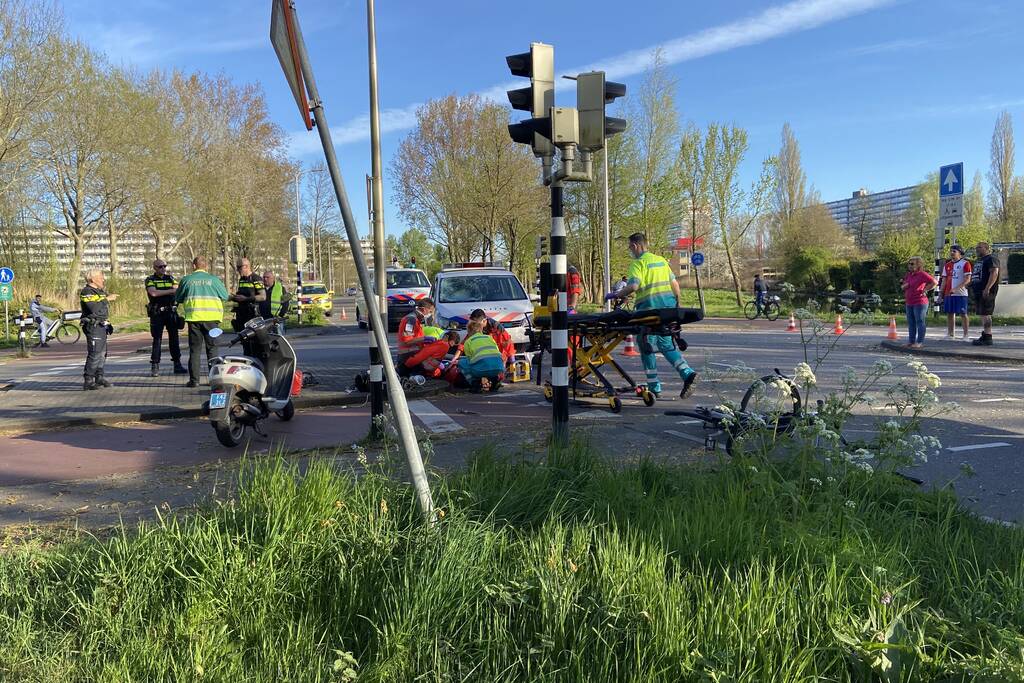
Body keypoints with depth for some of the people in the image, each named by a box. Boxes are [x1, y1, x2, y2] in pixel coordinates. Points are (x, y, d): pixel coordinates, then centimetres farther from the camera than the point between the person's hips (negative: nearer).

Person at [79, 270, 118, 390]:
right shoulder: (86, 292, -11)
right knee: (94, 354, -13)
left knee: (102, 353, 15)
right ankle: (88, 382, -11)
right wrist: (107, 299, -15)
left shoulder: (100, 291, 19)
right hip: (93, 326, -10)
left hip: (102, 326, 10)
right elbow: (94, 308, -24)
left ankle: (99, 378, 24)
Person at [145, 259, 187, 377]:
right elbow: (153, 293, -15)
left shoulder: (171, 278, 13)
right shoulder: (150, 280, 3)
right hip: (157, 313, -3)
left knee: (174, 338, 5)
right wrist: (170, 291, -17)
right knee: (157, 339, -3)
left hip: (171, 312, 3)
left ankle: (177, 364, 11)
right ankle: (155, 367, 1)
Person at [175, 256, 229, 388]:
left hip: (194, 317, 0)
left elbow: (177, 299, 12)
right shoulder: (214, 279, 2)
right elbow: (225, 296, 8)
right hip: (211, 318, 0)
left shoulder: (186, 280, 4)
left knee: (194, 350, 6)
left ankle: (194, 380, 3)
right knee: (212, 348, 8)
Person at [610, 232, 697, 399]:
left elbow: (633, 285, -20)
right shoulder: (661, 260, 17)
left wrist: (617, 295, -5)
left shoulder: (638, 263, -7)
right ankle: (687, 373, -4)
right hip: (668, 306, 7)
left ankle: (654, 388, 8)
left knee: (647, 348, 5)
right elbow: (674, 284, 17)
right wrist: (677, 304, 26)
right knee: (667, 345, 15)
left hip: (649, 308, -7)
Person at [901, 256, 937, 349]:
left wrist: (925, 290, -14)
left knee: (920, 322, -4)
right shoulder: (908, 275, 15)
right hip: (909, 303, 9)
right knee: (911, 324, 12)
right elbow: (903, 287, 24)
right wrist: (904, 286, 1)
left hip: (919, 303, -9)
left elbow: (934, 282, -18)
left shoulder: (922, 274, -10)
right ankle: (912, 341, 18)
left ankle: (920, 342, -1)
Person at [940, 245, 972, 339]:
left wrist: (956, 289, -20)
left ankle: (965, 335, 3)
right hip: (948, 294, 6)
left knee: (963, 314, -2)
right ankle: (950, 334, 14)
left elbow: (967, 279, -11)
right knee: (949, 314, 8)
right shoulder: (947, 265, 15)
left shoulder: (965, 263, -4)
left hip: (961, 294, -6)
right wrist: (941, 294, 10)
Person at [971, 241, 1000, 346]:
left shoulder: (991, 259, -8)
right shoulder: (980, 261, 24)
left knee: (985, 314, -13)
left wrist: (987, 289, -26)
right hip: (978, 291, 10)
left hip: (986, 292, -10)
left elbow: (994, 273, -19)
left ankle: (988, 337, -14)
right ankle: (984, 336, 18)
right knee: (983, 315, 13)